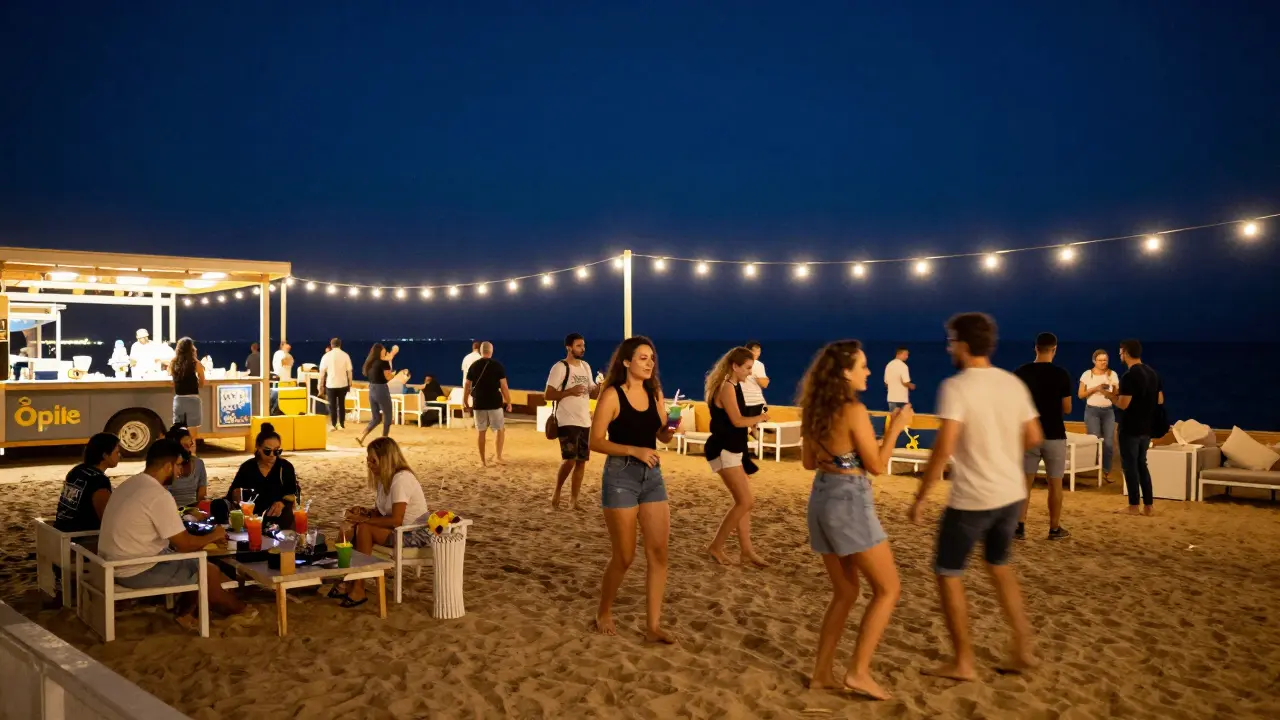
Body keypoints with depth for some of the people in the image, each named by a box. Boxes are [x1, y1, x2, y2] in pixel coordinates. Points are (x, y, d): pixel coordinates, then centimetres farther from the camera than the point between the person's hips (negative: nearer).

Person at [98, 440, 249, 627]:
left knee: (198, 563, 17)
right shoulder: (158, 495, -23)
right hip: (136, 571, -9)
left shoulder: (130, 484, 8)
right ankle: (237, 610, 24)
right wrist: (213, 535, 1)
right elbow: (185, 544, -17)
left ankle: (185, 614, 24)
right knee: (210, 571, 3)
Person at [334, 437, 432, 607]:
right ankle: (349, 583, -6)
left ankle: (358, 590, -18)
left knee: (364, 529, -24)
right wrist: (364, 511, -7)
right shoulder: (384, 478, 6)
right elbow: (382, 511, 13)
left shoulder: (401, 479, -22)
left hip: (416, 533, -9)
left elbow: (396, 521, -28)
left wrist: (365, 520, -22)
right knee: (350, 528, -6)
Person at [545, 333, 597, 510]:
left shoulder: (586, 366, 13)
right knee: (569, 460, -15)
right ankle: (557, 493, 6)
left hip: (585, 421, 7)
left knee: (582, 461, 7)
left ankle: (573, 500, 15)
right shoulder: (560, 367, -9)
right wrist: (570, 391, -23)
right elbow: (548, 395, -12)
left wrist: (601, 387, -3)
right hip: (567, 421, -7)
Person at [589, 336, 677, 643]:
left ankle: (653, 625, 9)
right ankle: (604, 613, 26)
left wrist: (671, 429, -9)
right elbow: (595, 441, -13)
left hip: (652, 475, 6)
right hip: (620, 475, -5)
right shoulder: (612, 395, -10)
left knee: (659, 552, 1)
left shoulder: (655, 393, 6)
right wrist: (634, 450, -23)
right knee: (624, 556, 3)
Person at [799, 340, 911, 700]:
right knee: (888, 589, 5)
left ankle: (821, 673, 19)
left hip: (822, 498, 8)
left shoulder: (815, 410, 8)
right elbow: (876, 466, -10)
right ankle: (859, 671, 3)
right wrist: (895, 428, 0)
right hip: (849, 501, -8)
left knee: (845, 592, 18)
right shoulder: (854, 410, -16)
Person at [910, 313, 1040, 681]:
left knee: (948, 573, 9)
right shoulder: (1013, 383, 3)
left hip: (972, 498, -7)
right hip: (1012, 493, 7)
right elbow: (1034, 438, 10)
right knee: (999, 565, 26)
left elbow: (944, 448, -22)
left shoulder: (956, 387, -16)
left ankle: (963, 662, 15)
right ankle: (1023, 649, 27)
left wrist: (921, 496, -15)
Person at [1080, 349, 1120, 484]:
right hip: (1092, 411, -1)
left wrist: (1107, 392, -17)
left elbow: (1117, 395, 4)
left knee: (1109, 443, -5)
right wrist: (1095, 388, -13)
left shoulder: (1113, 374, 3)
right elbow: (1080, 395, 0)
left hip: (1108, 411, 2)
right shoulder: (1087, 374, 0)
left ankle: (1106, 471, 5)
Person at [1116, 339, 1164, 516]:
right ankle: (1149, 505, 16)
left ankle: (1134, 506, 5)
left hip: (1130, 428, -8)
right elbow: (1160, 400, 14)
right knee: (1141, 464, 16)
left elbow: (1123, 404, -21)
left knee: (1130, 466, 1)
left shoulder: (1129, 376, -18)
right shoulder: (1153, 373, 8)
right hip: (1146, 428, 8)